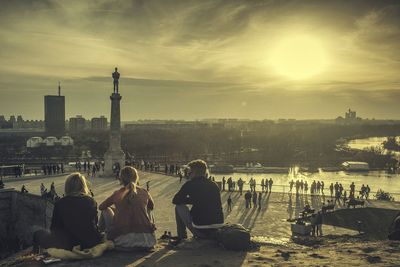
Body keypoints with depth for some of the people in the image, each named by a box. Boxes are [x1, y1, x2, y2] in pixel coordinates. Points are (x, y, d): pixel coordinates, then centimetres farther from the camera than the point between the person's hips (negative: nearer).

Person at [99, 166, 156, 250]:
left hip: (123, 241, -1)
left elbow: (101, 207, 16)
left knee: (106, 210, 19)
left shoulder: (117, 194, -1)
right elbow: (151, 207, 24)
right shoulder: (144, 193, 3)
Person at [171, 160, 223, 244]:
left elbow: (175, 200, 7)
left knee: (179, 207, 14)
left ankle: (181, 238, 17)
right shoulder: (214, 185, 11)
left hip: (200, 230, -6)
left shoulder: (190, 184, -3)